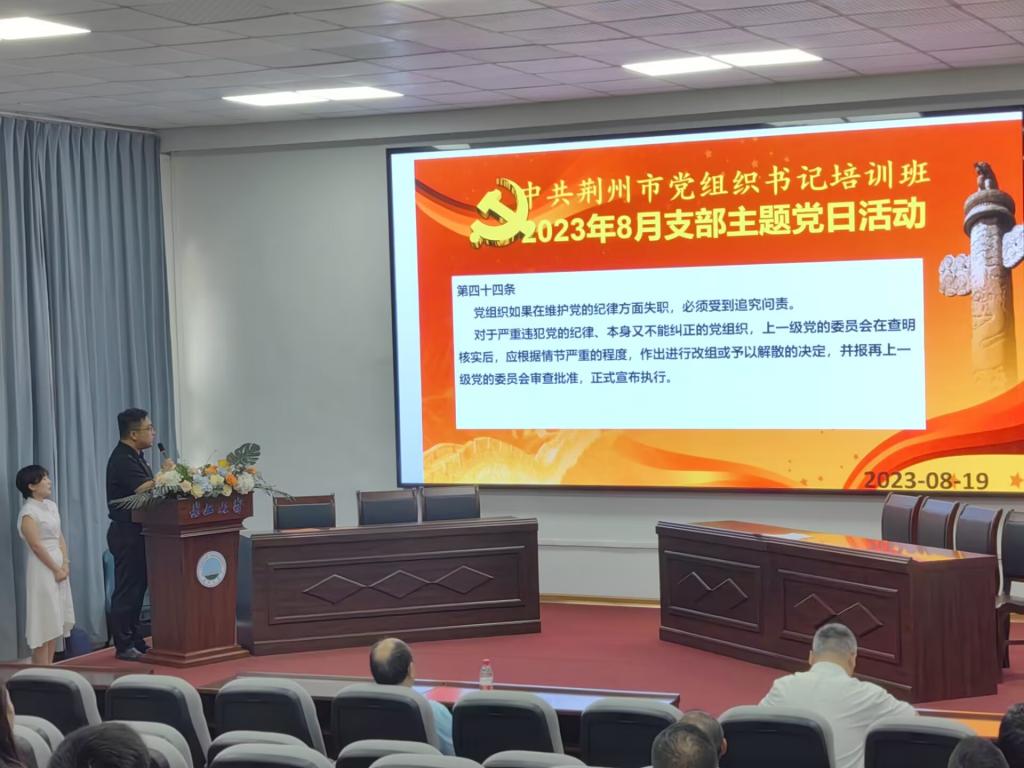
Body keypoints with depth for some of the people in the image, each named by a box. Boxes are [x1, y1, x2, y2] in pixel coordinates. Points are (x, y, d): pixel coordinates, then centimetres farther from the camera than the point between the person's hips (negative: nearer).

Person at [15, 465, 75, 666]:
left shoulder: (51, 506, 11)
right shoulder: (28, 513, -13)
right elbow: (36, 546, -16)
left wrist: (65, 564, -1)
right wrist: (56, 570, -14)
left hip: (59, 565, 8)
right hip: (42, 568, -8)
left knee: (56, 620, 9)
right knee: (44, 619, -6)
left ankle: (50, 666, 15)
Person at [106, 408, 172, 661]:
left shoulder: (135, 457, 14)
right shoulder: (122, 459, -18)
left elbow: (147, 489, 16)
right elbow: (145, 489, -27)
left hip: (137, 532, 10)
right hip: (127, 533, -10)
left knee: (137, 587, 14)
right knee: (127, 589, -4)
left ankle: (135, 640, 22)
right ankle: (124, 646, 1)